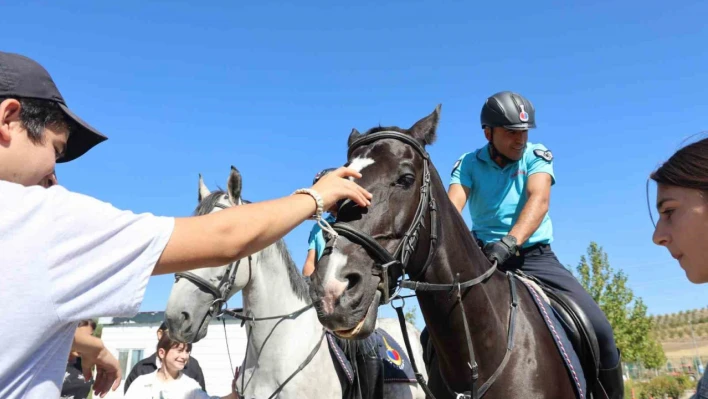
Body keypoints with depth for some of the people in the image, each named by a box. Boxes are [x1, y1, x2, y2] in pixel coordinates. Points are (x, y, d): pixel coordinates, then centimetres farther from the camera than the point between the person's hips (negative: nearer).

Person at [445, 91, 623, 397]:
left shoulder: (537, 157, -1)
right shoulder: (469, 164, 0)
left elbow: (538, 199, -20)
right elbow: (452, 206, -18)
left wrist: (510, 241, -40)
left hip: (535, 256, 0)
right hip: (484, 258, 1)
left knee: (599, 329, -14)